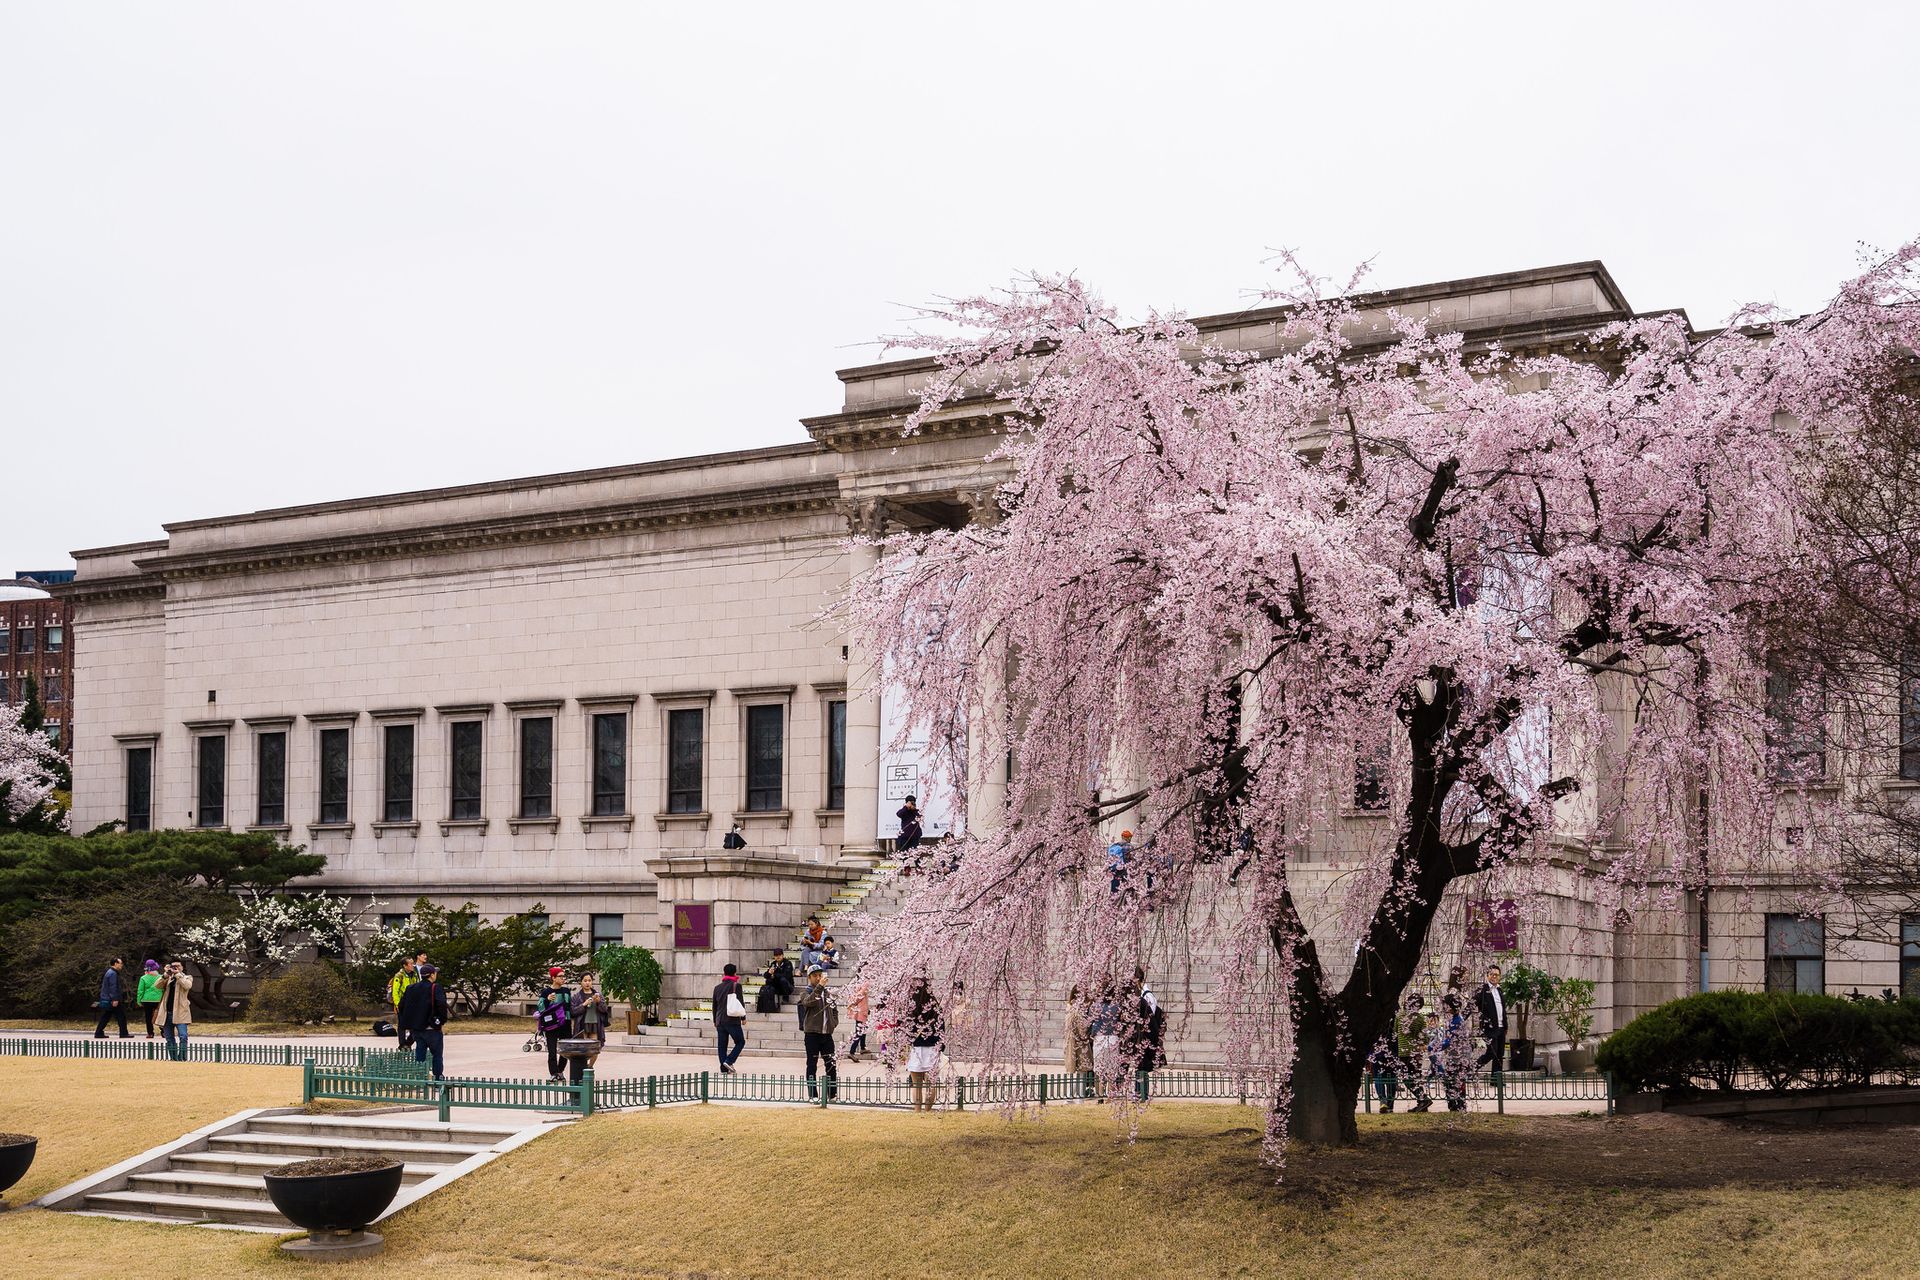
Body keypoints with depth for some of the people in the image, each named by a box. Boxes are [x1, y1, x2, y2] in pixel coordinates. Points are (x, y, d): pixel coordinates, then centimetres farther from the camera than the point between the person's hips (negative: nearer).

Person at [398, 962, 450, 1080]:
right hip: (431, 1028, -5)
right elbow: (441, 1004, -25)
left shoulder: (411, 988, 9)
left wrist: (405, 1025, 15)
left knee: (420, 1055, 12)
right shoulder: (435, 988, -11)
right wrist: (442, 1020, -11)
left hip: (415, 1028, 5)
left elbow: (401, 1006, 10)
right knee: (437, 1054, 7)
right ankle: (438, 1079, 7)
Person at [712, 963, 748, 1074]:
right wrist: (743, 1017, 3)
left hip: (720, 1020, 5)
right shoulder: (736, 985, -5)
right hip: (732, 1020, -5)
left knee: (722, 1044, 7)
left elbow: (714, 1005, 17)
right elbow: (741, 1002, -6)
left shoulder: (717, 987, 12)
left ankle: (723, 1068, 3)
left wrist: (715, 1020, 25)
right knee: (740, 1042, 5)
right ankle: (729, 1061, -11)